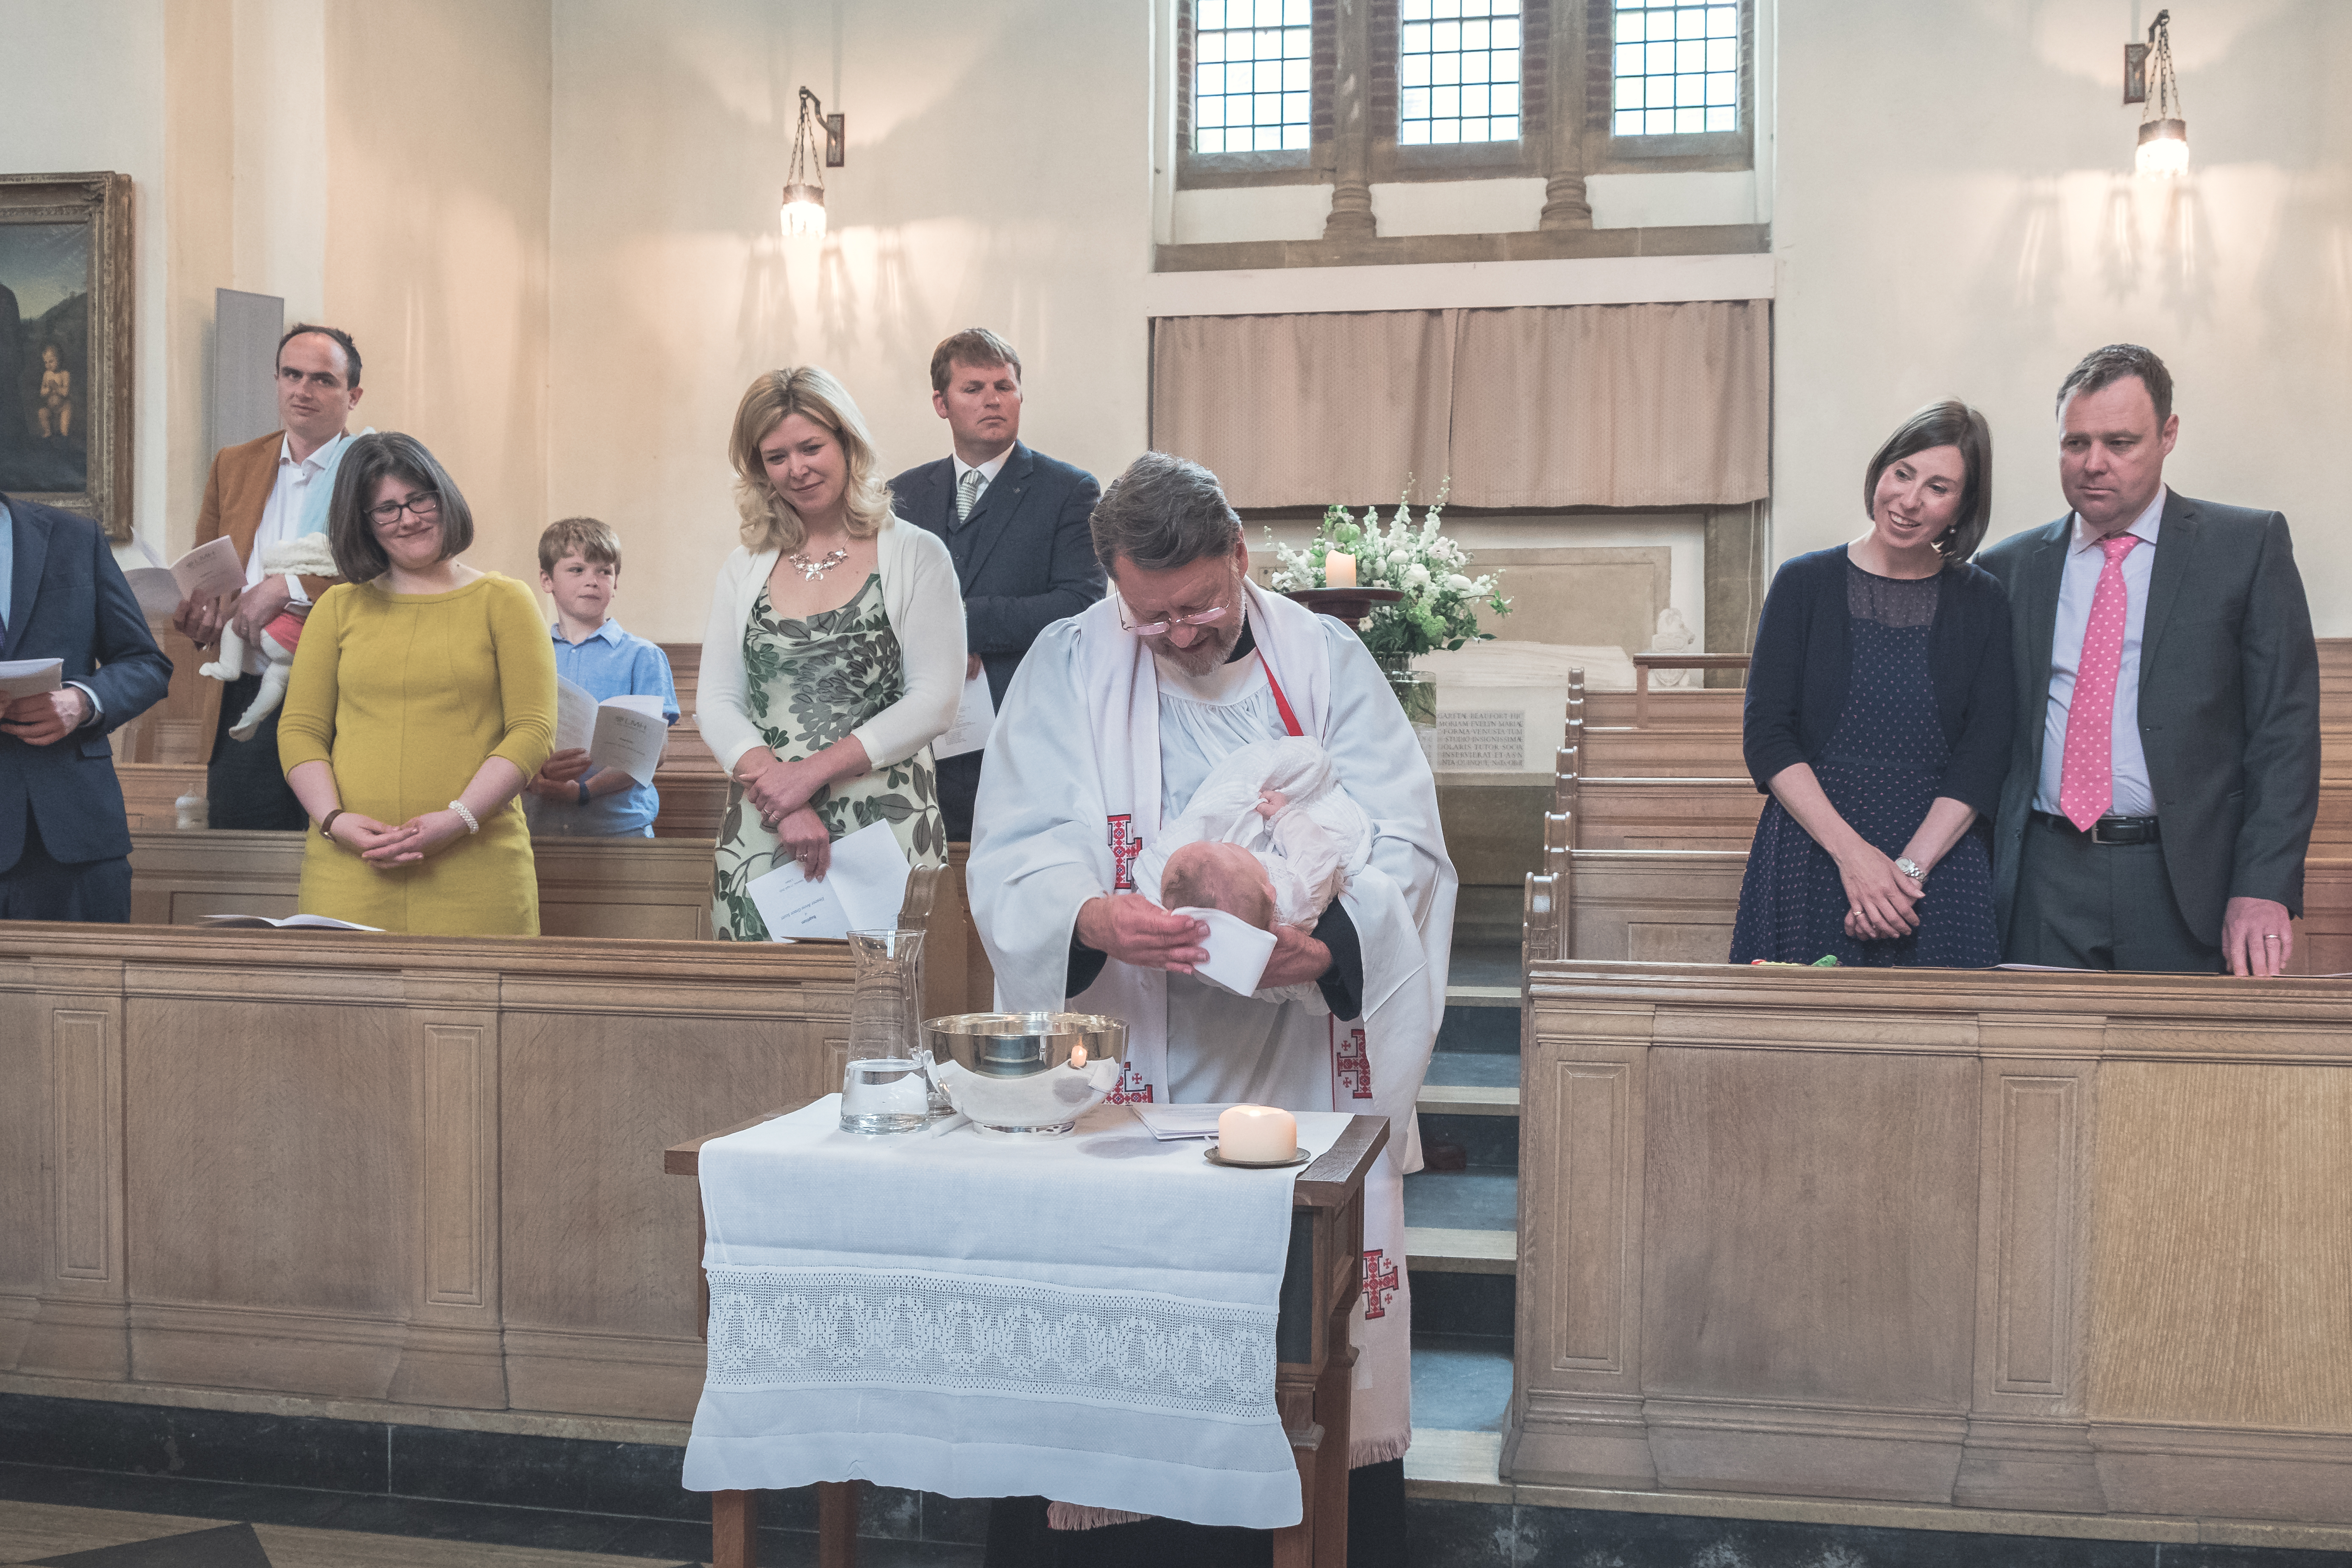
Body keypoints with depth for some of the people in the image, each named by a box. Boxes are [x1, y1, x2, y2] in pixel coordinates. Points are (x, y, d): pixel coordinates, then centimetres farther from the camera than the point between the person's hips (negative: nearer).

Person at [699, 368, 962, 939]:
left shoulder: (915, 556, 3)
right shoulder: (744, 569, 14)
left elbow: (935, 701, -6)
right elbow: (715, 703, 8)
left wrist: (811, 772, -12)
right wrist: (778, 790, -11)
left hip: (883, 828, -3)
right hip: (762, 831, 3)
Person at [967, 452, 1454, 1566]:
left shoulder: (1324, 660, 3)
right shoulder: (1067, 667, 2)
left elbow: (1402, 844, -3)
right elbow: (1016, 858, -6)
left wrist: (1328, 939, -23)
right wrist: (1092, 919, -28)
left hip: (1307, 1053, 1)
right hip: (1132, 1062, -1)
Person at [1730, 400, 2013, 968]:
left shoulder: (1983, 603, 6)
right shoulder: (1805, 583, 3)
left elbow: (1984, 757, 1)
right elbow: (1765, 735, -4)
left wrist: (1909, 866, -13)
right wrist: (1852, 852, -13)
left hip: (1940, 860, 1)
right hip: (1811, 852, -1)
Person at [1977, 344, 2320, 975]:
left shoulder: (2250, 544, 3)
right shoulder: (2009, 567, 10)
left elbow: (2286, 728, -2)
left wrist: (2264, 889, -12)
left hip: (2187, 884, -2)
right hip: (2043, 883, 2)